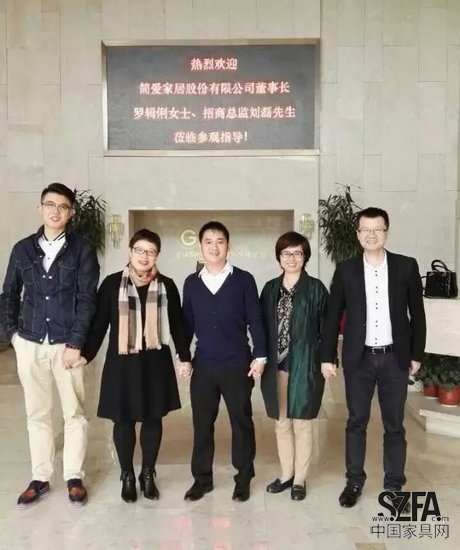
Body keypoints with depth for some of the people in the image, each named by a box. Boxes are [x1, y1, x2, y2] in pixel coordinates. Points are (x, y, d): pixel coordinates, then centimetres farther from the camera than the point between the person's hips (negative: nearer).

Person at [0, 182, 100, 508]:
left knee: (75, 413, 7)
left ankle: (74, 477, 22)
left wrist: (75, 344, -13)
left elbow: (87, 299, -7)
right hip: (30, 344, 3)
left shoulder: (82, 249, -2)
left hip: (68, 344, -2)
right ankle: (40, 479, 25)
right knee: (37, 414, 12)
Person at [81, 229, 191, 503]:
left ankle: (148, 474, 29)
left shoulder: (167, 285, 0)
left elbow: (177, 324, 5)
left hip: (155, 362, 1)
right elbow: (99, 323, -1)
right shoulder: (112, 283, -3)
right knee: (124, 420, 8)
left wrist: (185, 357, 4)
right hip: (122, 362, -1)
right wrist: (86, 354, -6)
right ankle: (128, 476, 27)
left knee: (153, 419, 11)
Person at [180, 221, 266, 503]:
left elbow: (255, 320, -2)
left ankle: (243, 478, 24)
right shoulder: (191, 282, 7)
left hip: (237, 364, -2)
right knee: (202, 423, 10)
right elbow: (187, 323, 10)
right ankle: (202, 478, 25)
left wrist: (260, 356, -6)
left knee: (241, 421, 9)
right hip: (203, 365, 3)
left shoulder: (244, 279, -2)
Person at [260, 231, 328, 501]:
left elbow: (326, 327, -4)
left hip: (305, 365, -4)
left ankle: (300, 479, 23)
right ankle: (286, 474, 30)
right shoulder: (270, 288, 7)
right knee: (281, 423, 14)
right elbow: (263, 326, 9)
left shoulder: (316, 288, -4)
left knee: (302, 423, 7)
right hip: (276, 366, 4)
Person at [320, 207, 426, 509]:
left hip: (395, 358, 0)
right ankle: (355, 480, 26)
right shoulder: (346, 269, -1)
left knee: (395, 425, 10)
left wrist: (416, 354, 3)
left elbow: (417, 314, 4)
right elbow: (333, 315, 2)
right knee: (356, 422, 11)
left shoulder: (407, 266, -1)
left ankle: (395, 484, 25)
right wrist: (327, 357, 0)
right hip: (358, 359, 0)